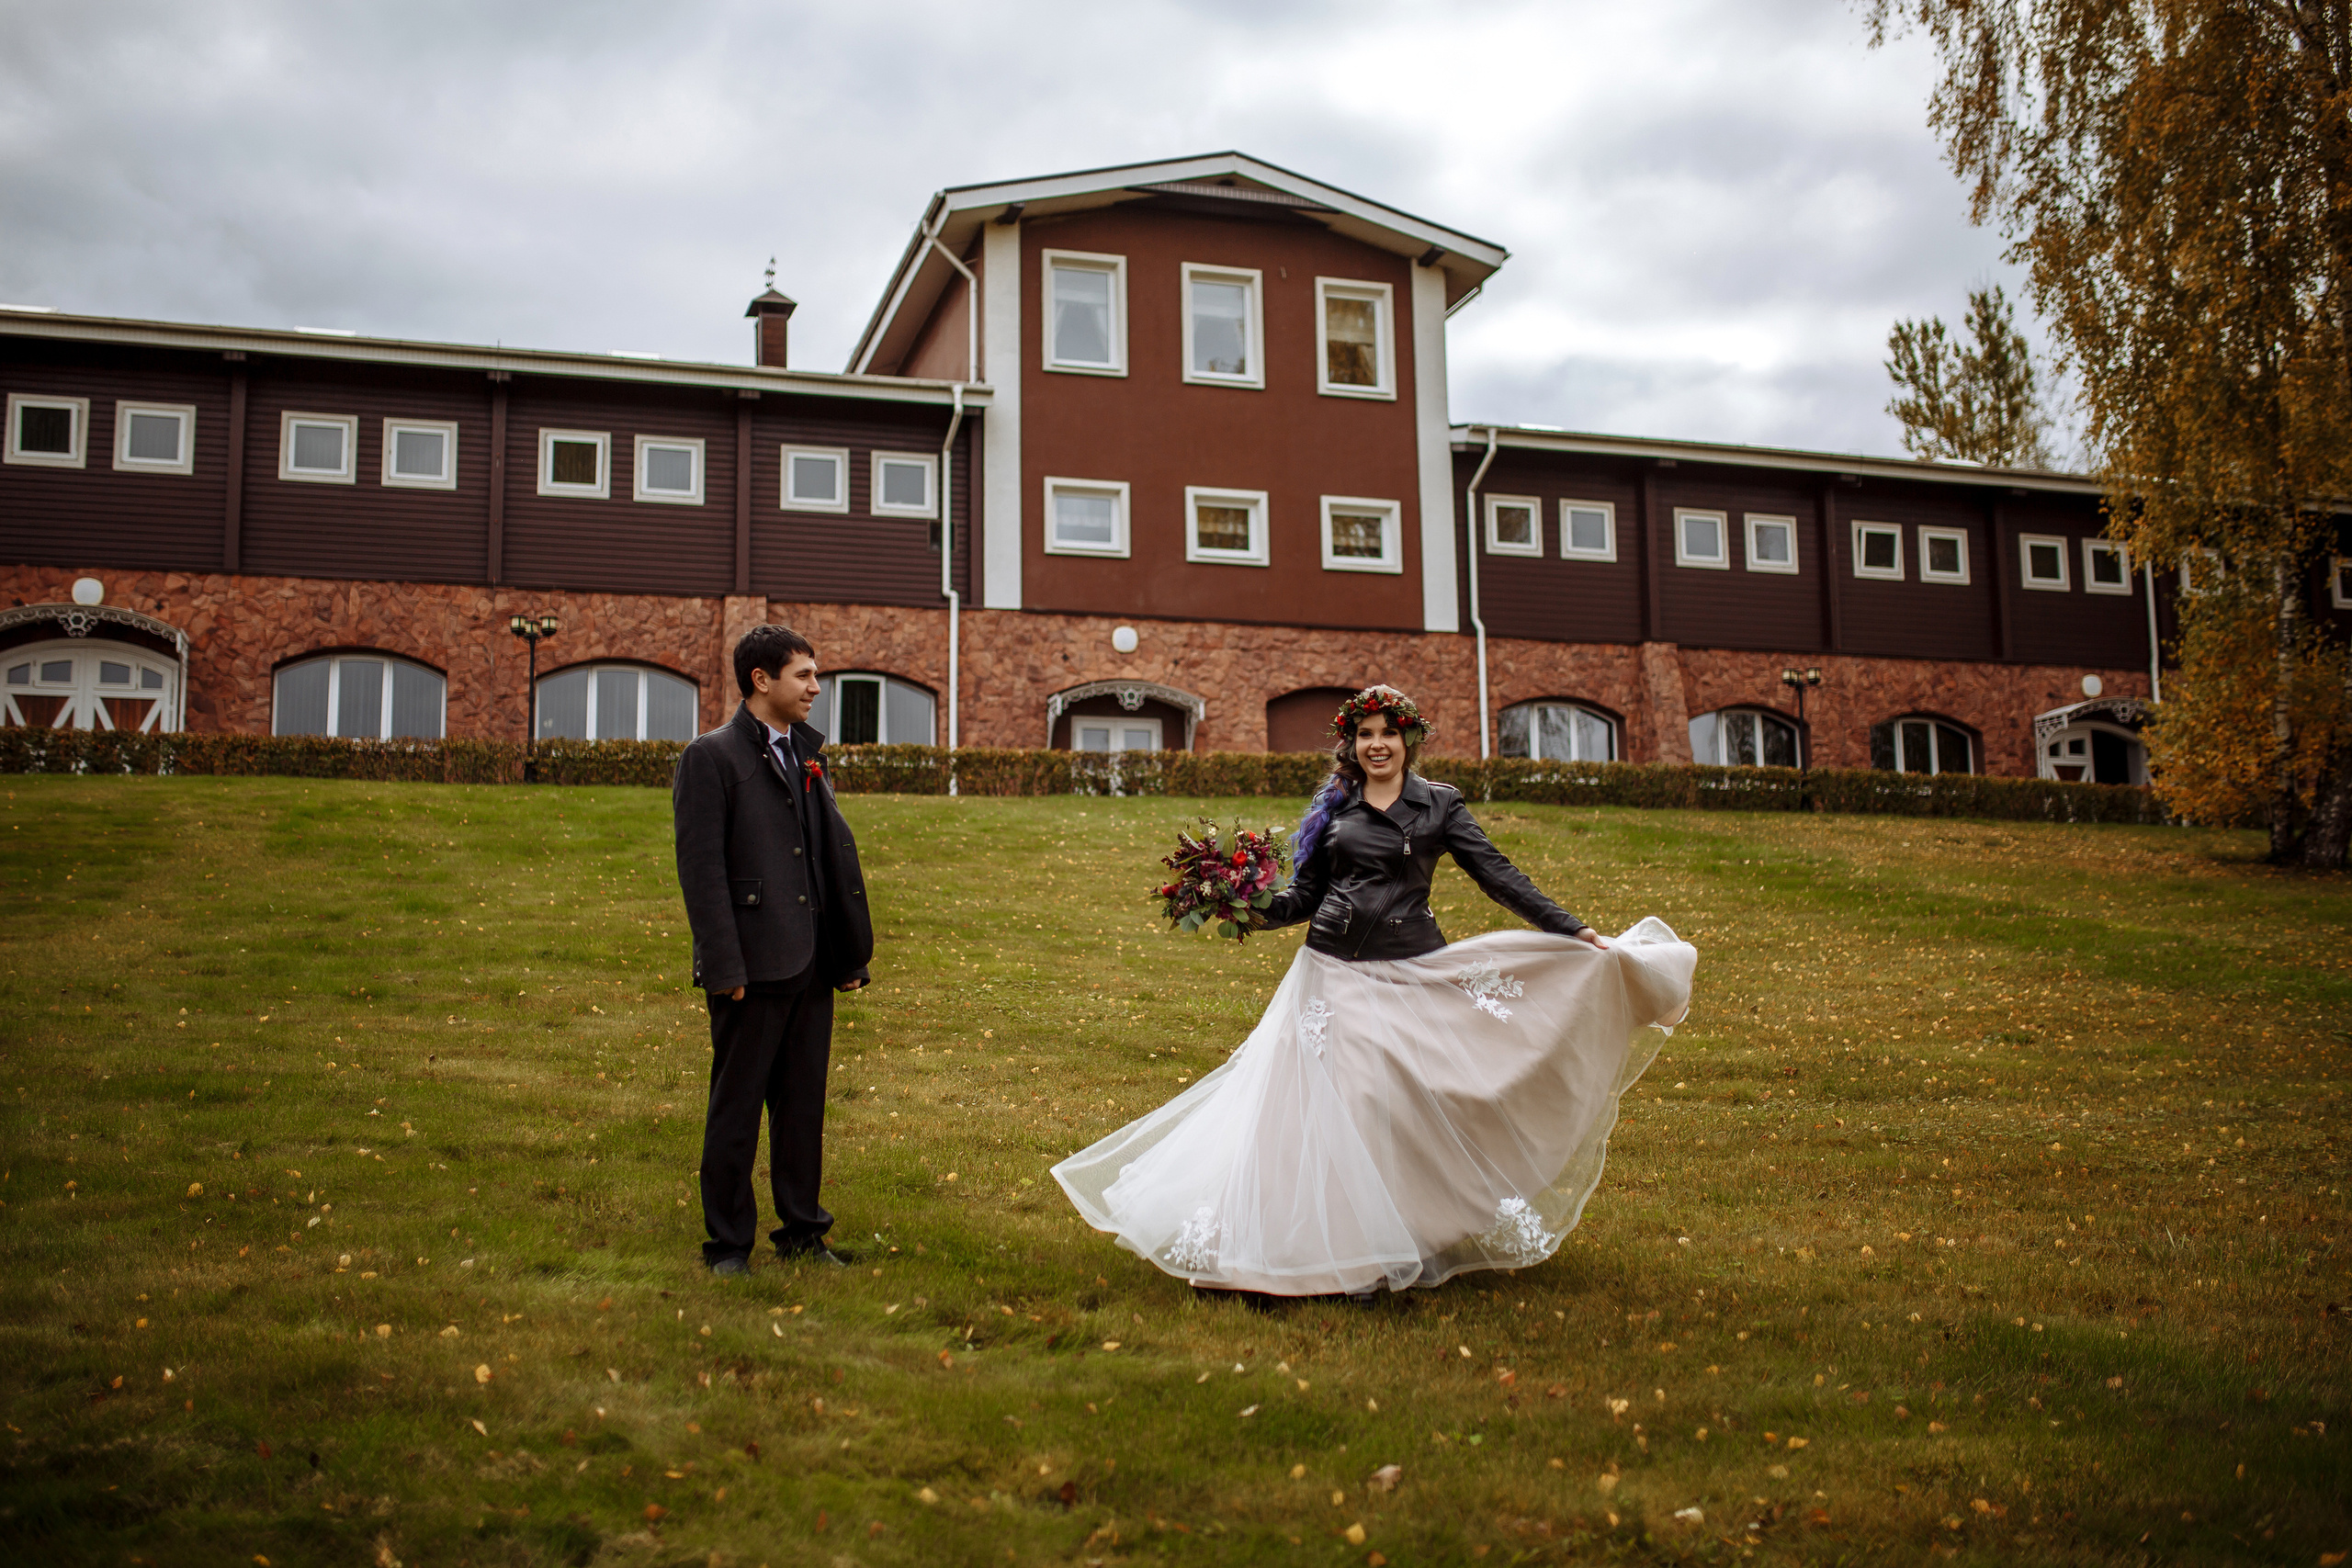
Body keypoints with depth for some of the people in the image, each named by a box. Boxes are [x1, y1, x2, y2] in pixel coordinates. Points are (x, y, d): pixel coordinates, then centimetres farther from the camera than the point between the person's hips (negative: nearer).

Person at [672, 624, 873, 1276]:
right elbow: (701, 868, -11)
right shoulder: (710, 757, -5)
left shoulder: (807, 754, 16)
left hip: (812, 964, 7)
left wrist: (851, 952, 13)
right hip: (753, 966, -6)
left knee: (805, 1103, 13)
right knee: (736, 1107, 3)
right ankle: (728, 1244, 13)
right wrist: (724, 968, -17)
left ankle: (801, 1233, 24)